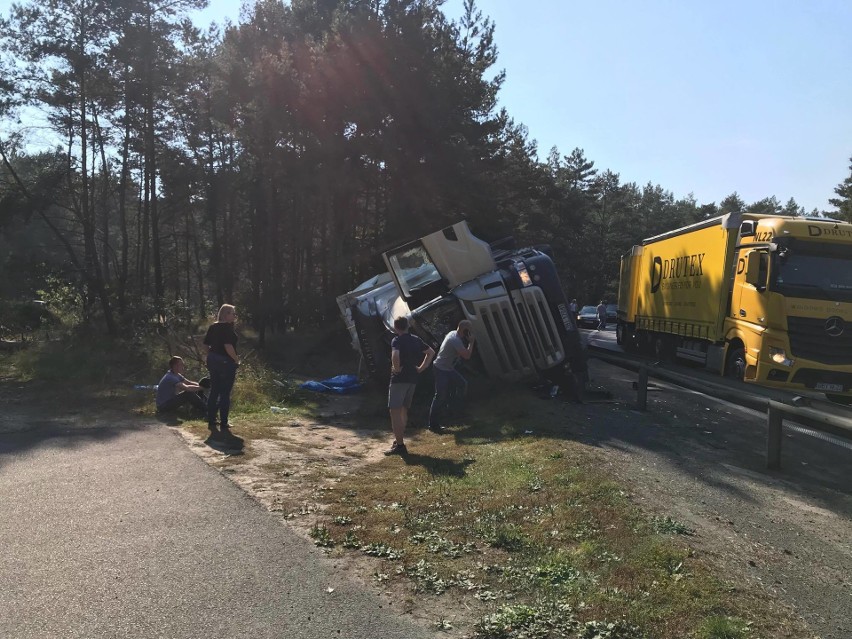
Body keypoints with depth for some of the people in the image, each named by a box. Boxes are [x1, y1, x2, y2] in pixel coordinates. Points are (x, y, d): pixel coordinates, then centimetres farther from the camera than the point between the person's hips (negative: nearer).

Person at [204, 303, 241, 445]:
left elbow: (207, 344, 13)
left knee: (214, 392, 14)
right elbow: (228, 346, -23)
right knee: (225, 394, -3)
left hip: (213, 360, 8)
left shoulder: (213, 327, 10)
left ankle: (211, 422, 19)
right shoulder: (228, 327, -15)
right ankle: (223, 426, 1)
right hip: (226, 362, -8)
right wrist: (236, 359, -13)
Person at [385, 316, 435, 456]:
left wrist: (396, 368, -15)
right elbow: (431, 352, 19)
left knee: (395, 412, -5)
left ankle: (400, 445, -8)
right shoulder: (416, 340, 10)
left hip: (399, 379, -8)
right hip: (412, 379, 8)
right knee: (403, 411, 18)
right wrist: (421, 368, 14)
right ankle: (399, 440, 27)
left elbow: (395, 355, -33)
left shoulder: (397, 341, -12)